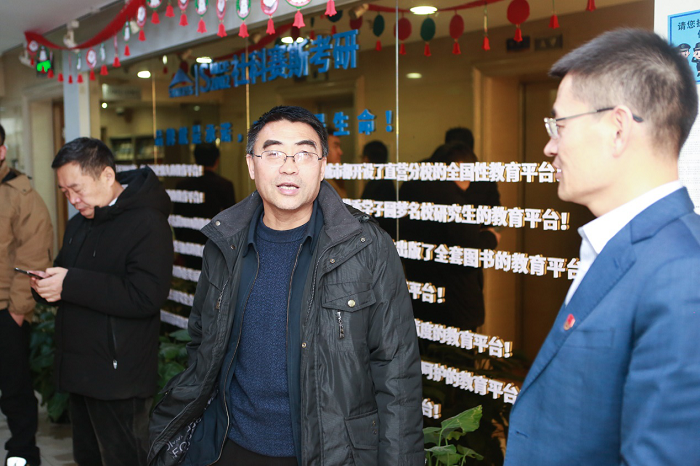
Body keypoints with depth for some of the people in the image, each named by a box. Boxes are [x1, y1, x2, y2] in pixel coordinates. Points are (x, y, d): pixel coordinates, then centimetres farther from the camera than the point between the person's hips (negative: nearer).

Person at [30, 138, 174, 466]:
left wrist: (71, 284, -25)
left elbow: (146, 296, -27)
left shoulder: (147, 223, -16)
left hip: (118, 378, -9)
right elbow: (65, 274, 23)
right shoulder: (79, 224, 14)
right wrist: (47, 285, -2)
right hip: (80, 372, 9)